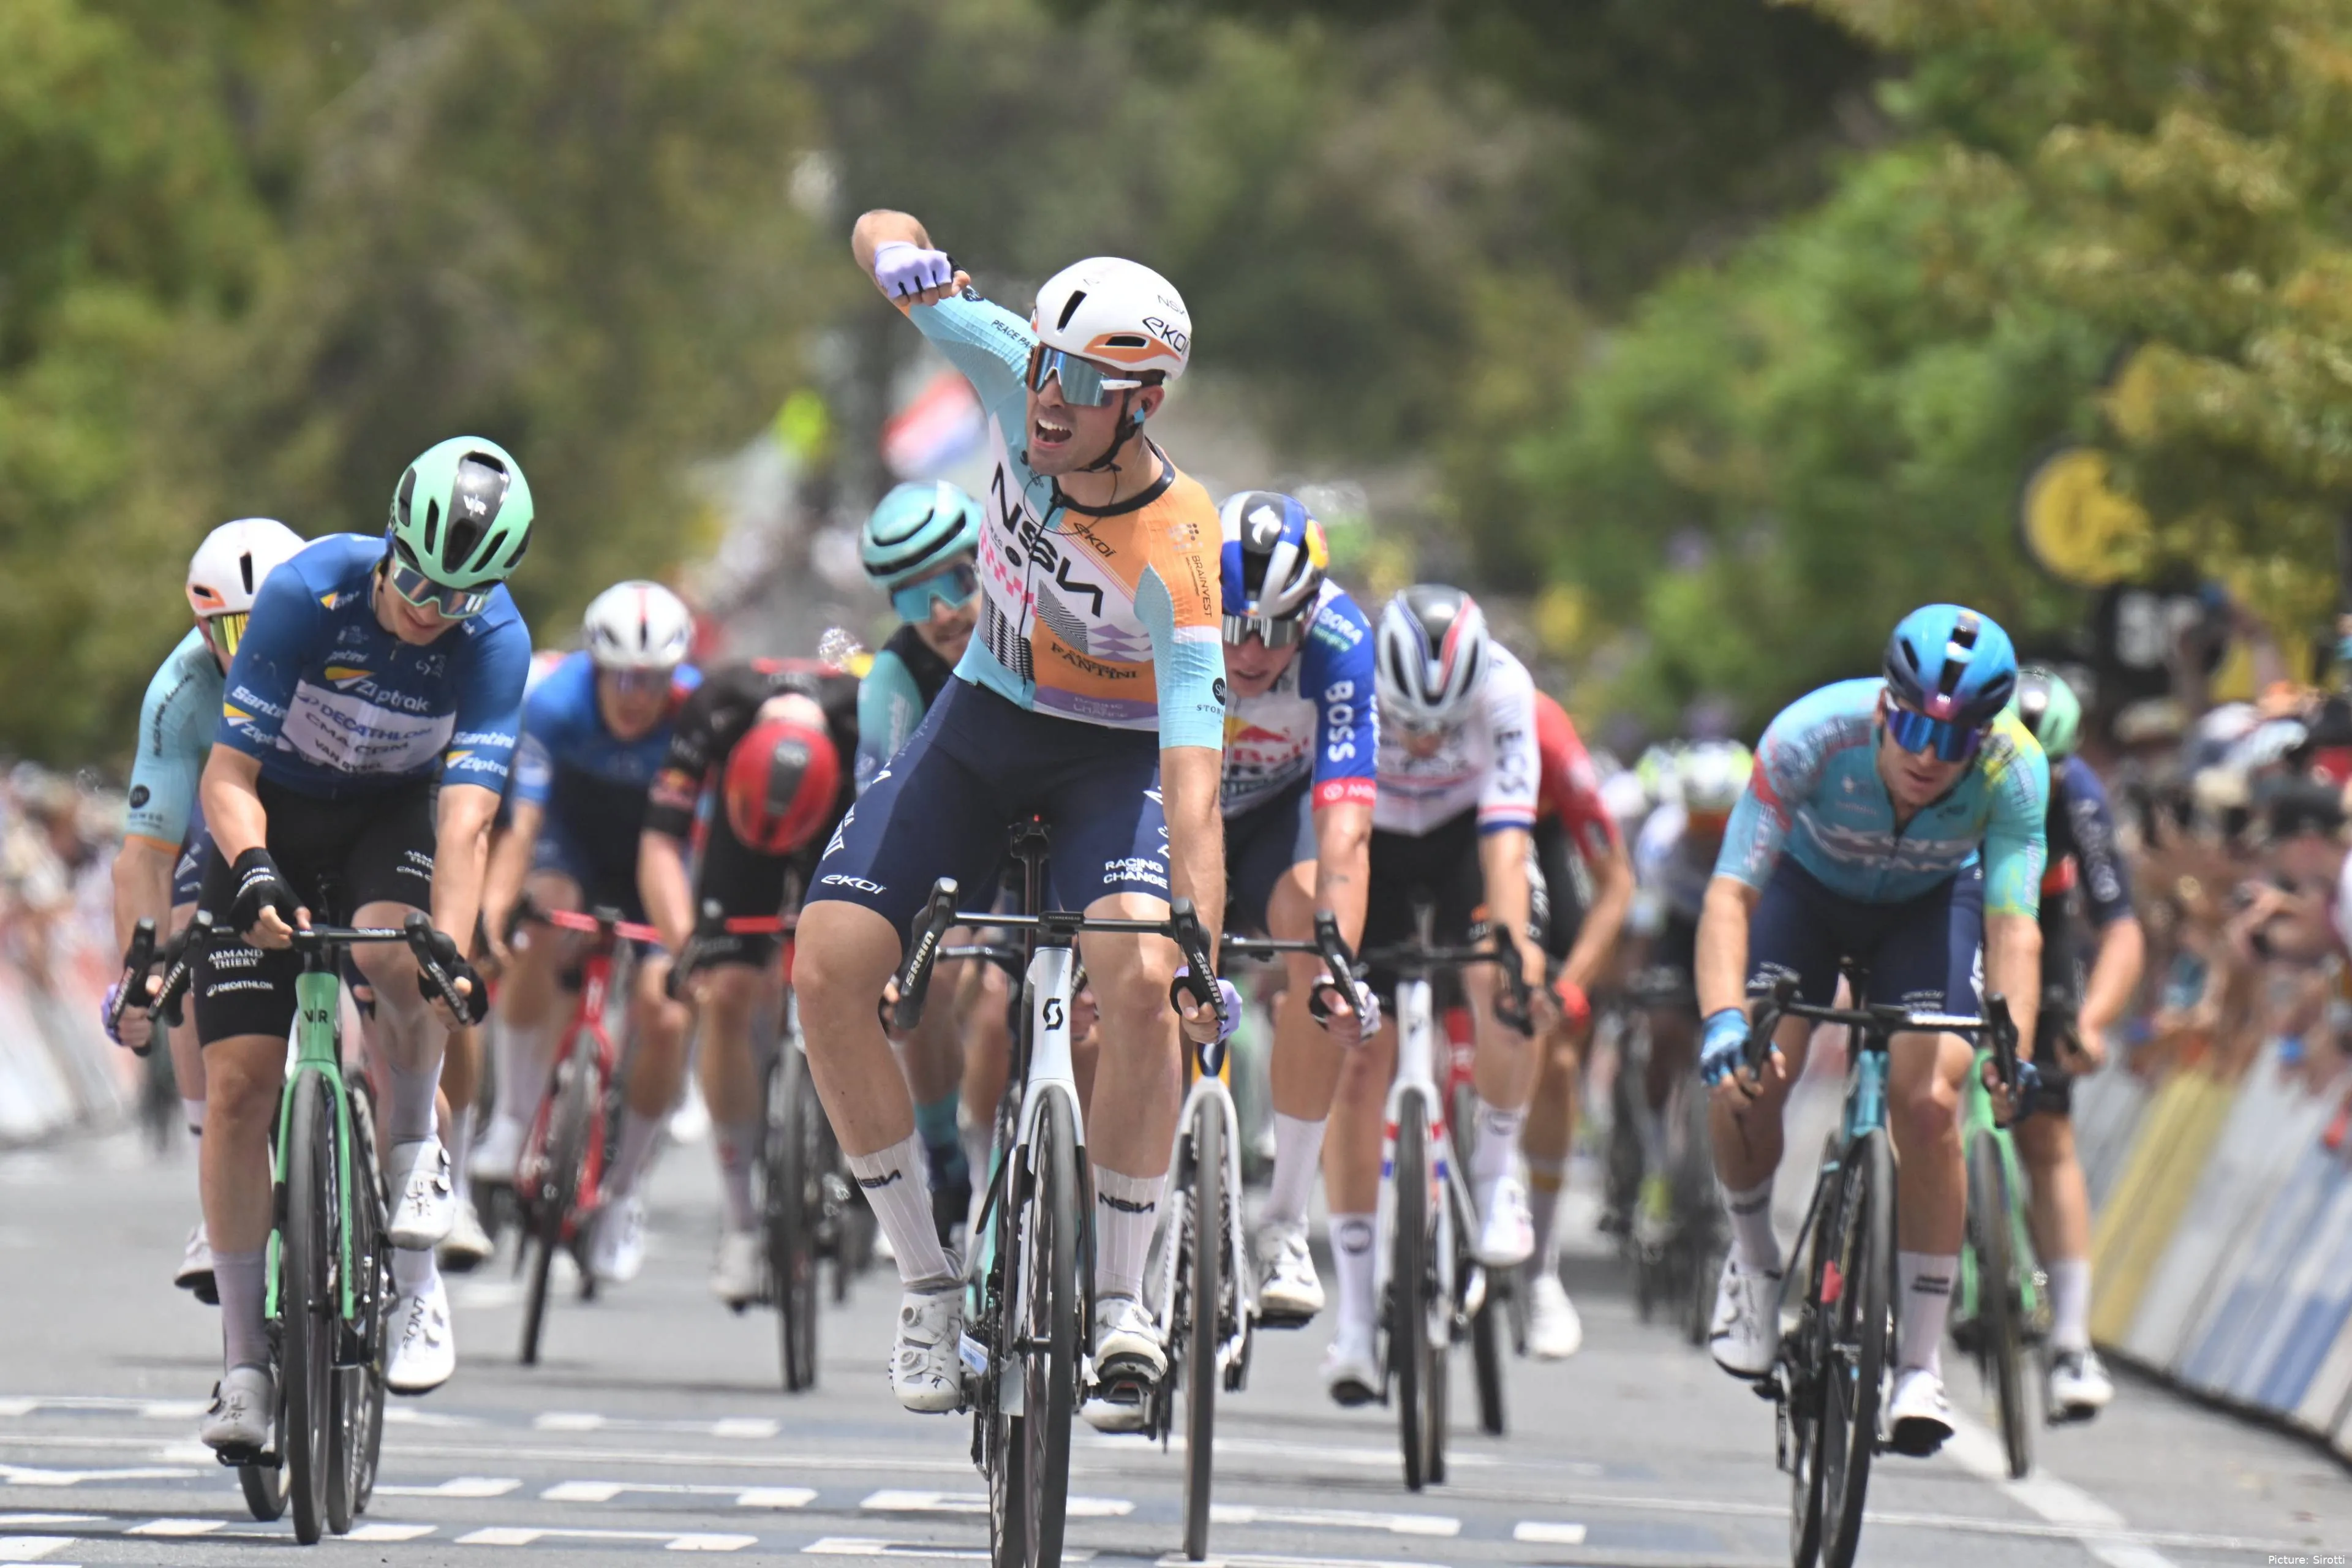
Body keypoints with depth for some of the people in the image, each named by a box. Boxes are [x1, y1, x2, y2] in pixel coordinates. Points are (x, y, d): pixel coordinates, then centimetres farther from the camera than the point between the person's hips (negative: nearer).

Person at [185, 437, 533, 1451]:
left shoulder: (496, 640, -23)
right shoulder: (309, 591, -27)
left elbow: (467, 813, -31)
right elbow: (229, 772, -26)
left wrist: (454, 950, -45)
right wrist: (252, 872, -45)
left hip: (395, 811, 0)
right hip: (276, 812, 0)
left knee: (393, 958, -35)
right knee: (238, 1083, -10)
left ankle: (413, 1162, -6)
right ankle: (243, 1362, -1)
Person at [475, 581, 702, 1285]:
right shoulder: (554, 704, -31)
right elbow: (522, 823, -37)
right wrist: (495, 904, -54)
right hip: (572, 839, -1)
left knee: (666, 1020, -14)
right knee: (540, 926, -34)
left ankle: (623, 1188, 9)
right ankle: (516, 1116, -18)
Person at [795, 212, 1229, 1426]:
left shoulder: (1175, 560, -32)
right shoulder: (1021, 381, -21)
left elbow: (1193, 777, -38)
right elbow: (880, 234, -8)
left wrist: (1202, 950, -50)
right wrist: (905, 261, -33)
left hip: (1114, 755, -4)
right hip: (985, 720, 4)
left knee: (1142, 984, -31)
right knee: (828, 967, -13)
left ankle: (1119, 1300, -13)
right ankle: (929, 1281, 1)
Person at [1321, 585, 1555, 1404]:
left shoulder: (1503, 688, -32)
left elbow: (1506, 837, -38)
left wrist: (1513, 944, -52)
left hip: (1467, 835, 0)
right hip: (1375, 842, 0)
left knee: (1503, 983, -31)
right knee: (1358, 1057, -9)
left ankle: (1498, 1169, -6)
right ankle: (1356, 1313, -1)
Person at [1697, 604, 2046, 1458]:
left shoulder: (2013, 768, -33)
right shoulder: (1814, 733, -37)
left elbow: (2014, 925, -36)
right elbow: (1730, 892, -39)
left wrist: (2013, 1051, -53)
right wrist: (1723, 1017, -55)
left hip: (1932, 903, 0)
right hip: (1809, 885, 0)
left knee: (1928, 1102, -20)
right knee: (1746, 1081, -22)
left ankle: (1922, 1364, -8)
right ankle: (1754, 1255, 11)